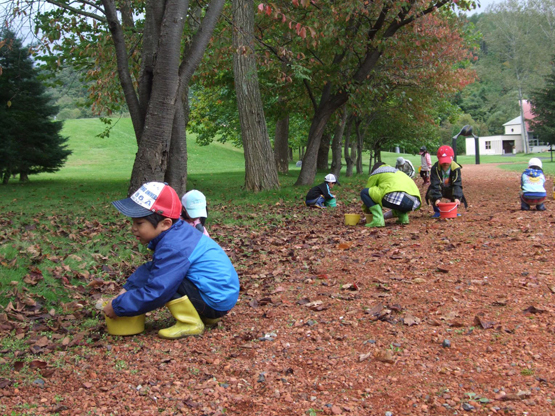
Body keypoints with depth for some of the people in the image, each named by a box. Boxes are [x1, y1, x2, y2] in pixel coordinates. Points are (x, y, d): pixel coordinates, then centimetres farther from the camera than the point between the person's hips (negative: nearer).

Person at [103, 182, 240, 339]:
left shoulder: (173, 248, -24)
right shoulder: (175, 233, 5)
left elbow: (154, 293, -25)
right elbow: (151, 269, 16)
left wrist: (117, 307, -14)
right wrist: (126, 289, 8)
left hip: (217, 300, -10)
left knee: (163, 280, -21)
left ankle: (191, 324, -6)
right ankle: (206, 316, 19)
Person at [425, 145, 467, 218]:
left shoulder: (456, 168, -19)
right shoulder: (435, 168, -23)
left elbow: (457, 184, -25)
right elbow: (435, 184, -29)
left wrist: (457, 197, -40)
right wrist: (437, 198, -41)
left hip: (450, 189, 1)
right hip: (439, 189, -1)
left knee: (459, 195, -27)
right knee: (431, 193, -31)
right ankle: (437, 211, -7)